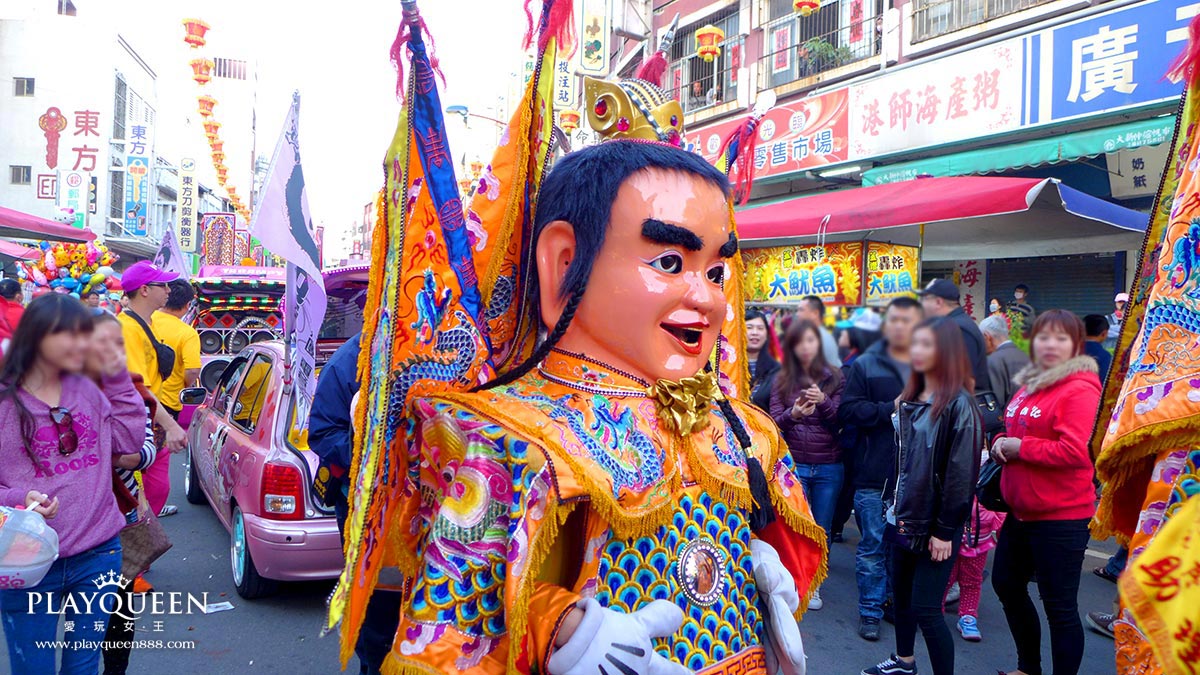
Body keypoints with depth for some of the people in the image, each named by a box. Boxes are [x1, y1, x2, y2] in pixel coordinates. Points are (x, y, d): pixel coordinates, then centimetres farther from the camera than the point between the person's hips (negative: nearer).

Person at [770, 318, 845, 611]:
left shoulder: (834, 378, 3)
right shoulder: (782, 380, 3)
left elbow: (843, 420, -3)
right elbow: (774, 422, -2)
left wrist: (823, 402, -21)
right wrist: (793, 414, -23)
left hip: (829, 467, 1)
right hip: (794, 464, -1)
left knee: (822, 528, 10)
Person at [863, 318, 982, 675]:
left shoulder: (959, 405, -14)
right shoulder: (910, 400, 11)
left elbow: (961, 472, -16)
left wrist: (945, 530, -16)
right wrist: (893, 505, 14)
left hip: (935, 525, -7)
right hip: (904, 517, 8)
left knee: (925, 608, -5)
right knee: (901, 595, 18)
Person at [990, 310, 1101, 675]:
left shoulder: (1080, 389, -16)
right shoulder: (1028, 384, 11)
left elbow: (1074, 452, -25)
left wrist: (1019, 447, -17)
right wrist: (1002, 443, 2)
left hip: (1061, 516, -10)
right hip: (1021, 510, 10)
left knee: (1059, 605, 1)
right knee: (1006, 583, 22)